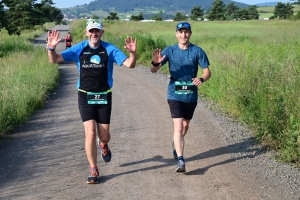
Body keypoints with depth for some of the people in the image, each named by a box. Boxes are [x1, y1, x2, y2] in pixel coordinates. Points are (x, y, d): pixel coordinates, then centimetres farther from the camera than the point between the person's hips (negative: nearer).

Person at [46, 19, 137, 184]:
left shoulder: (109, 49, -4)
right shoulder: (79, 49, -4)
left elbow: (130, 64, -10)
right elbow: (54, 60, -8)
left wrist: (133, 52, -31)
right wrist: (51, 47, -29)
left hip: (104, 96, 1)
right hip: (85, 96, 0)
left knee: (104, 136, 5)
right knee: (90, 133, -10)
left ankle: (103, 146, 45)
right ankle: (93, 170, 6)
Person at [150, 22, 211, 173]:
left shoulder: (197, 51, -5)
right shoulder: (169, 51, -5)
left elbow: (207, 71, -4)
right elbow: (153, 70, -9)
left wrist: (201, 79, -27)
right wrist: (155, 63, -34)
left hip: (191, 96, 2)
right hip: (175, 95, -2)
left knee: (185, 127, 20)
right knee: (178, 127, -13)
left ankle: (175, 143, 50)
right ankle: (180, 161, -11)